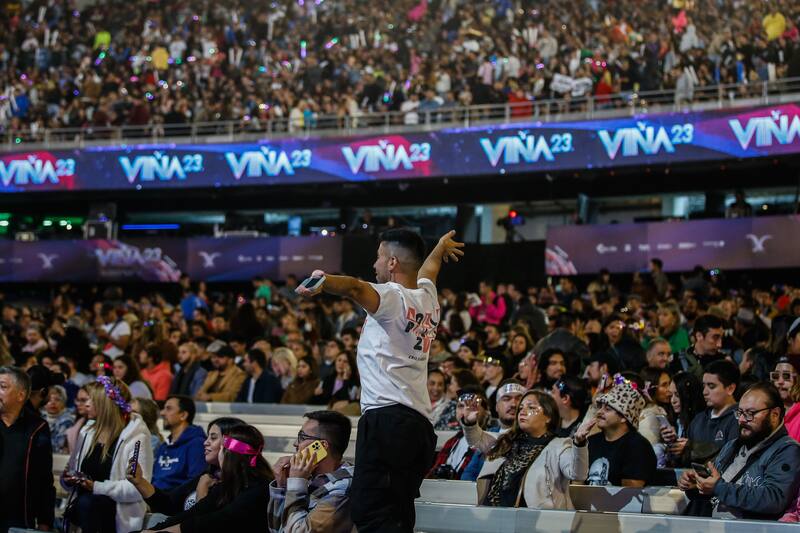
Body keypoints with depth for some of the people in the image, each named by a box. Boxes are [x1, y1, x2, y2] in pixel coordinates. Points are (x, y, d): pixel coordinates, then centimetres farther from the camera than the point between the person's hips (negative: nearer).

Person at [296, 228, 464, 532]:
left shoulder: (391, 297, -3)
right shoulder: (428, 299, 20)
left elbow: (355, 288, -26)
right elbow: (427, 269, 44)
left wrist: (323, 283, -45)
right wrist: (440, 248, 66)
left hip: (386, 418, -9)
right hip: (420, 424, 9)